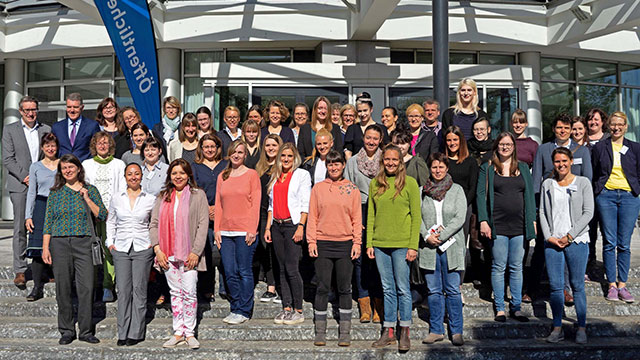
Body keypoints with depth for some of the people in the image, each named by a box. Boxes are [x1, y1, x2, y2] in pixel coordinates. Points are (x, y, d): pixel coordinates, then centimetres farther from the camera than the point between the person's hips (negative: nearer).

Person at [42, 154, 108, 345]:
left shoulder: (90, 190, 8)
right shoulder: (55, 192, 9)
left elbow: (102, 216, 1)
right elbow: (48, 222, 7)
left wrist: (87, 199, -8)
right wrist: (45, 248, 0)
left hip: (83, 243, -1)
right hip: (60, 243, 1)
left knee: (86, 287, -5)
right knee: (63, 288, 3)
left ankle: (86, 331, 7)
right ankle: (66, 331, 15)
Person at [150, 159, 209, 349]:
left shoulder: (198, 195, 1)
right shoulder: (162, 197, 12)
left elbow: (203, 225, -5)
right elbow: (153, 224, 10)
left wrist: (195, 252, -11)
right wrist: (157, 249, -2)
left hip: (189, 254, -4)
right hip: (168, 254, 4)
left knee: (189, 293, -4)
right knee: (175, 293, 9)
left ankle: (189, 333, 8)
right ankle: (178, 332, 16)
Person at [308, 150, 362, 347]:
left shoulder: (352, 189, 5)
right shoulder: (318, 188, 5)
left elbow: (357, 218, 5)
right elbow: (312, 216, 4)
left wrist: (357, 242, -3)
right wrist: (311, 241, -3)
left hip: (345, 244, 0)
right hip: (323, 244, 0)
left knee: (344, 289, 6)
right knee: (322, 288, 3)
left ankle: (345, 332, 15)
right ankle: (320, 332, 12)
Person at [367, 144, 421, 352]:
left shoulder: (409, 183, -2)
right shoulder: (375, 183, 9)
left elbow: (416, 216, -3)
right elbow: (371, 215, 11)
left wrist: (413, 246, -9)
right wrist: (369, 243, 5)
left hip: (401, 244, -3)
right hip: (380, 244, 4)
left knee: (402, 288, 1)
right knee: (387, 289, 10)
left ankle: (404, 332, 12)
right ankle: (388, 332, 18)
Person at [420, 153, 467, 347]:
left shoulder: (457, 190, 3)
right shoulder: (423, 191, 8)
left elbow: (460, 218, -5)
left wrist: (441, 236, -12)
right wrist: (427, 236, -10)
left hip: (451, 246, -2)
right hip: (429, 247, 2)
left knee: (453, 290, 0)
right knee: (434, 291, 7)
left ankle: (457, 331, 10)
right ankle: (436, 330, 17)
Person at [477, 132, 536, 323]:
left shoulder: (523, 168, 14)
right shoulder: (487, 168, 5)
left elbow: (530, 195, 14)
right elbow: (481, 195, 0)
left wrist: (532, 220, 7)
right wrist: (483, 221, -9)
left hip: (519, 225, 3)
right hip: (498, 226, -3)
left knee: (517, 267, 7)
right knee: (499, 267, 1)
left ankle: (516, 307, 15)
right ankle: (500, 308, 9)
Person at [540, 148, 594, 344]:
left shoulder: (583, 183, 4)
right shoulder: (547, 184, 11)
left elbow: (588, 213, -2)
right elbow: (542, 212, 8)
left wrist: (570, 236, -9)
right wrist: (549, 237, -4)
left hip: (577, 241, -2)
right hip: (552, 242, 2)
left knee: (577, 285, 1)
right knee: (555, 286, 2)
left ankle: (582, 328, 12)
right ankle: (557, 328, 11)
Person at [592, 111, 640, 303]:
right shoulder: (599, 147, 6)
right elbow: (594, 174, 8)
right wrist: (595, 196, 3)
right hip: (606, 196, -1)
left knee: (624, 244, 1)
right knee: (609, 243, -1)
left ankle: (622, 285, 9)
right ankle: (612, 285, 6)